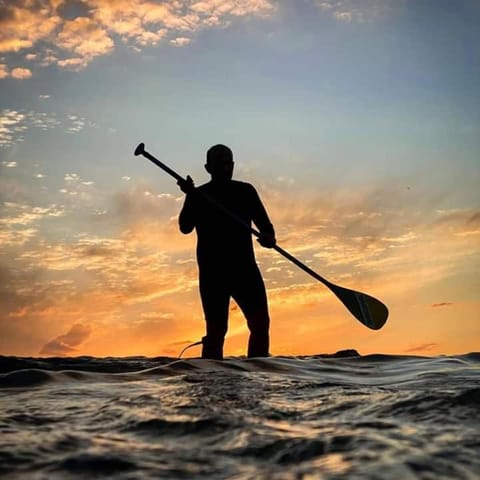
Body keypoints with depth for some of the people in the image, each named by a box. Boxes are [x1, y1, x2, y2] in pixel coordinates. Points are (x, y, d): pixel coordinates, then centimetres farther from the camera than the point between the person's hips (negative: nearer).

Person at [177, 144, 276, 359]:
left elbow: (263, 222, 7)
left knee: (260, 323, -9)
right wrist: (190, 196, -23)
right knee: (216, 329, -6)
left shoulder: (245, 191, 12)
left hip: (245, 268, 2)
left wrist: (268, 237, -16)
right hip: (212, 271, -2)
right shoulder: (198, 196, 6)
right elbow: (185, 227, -8)